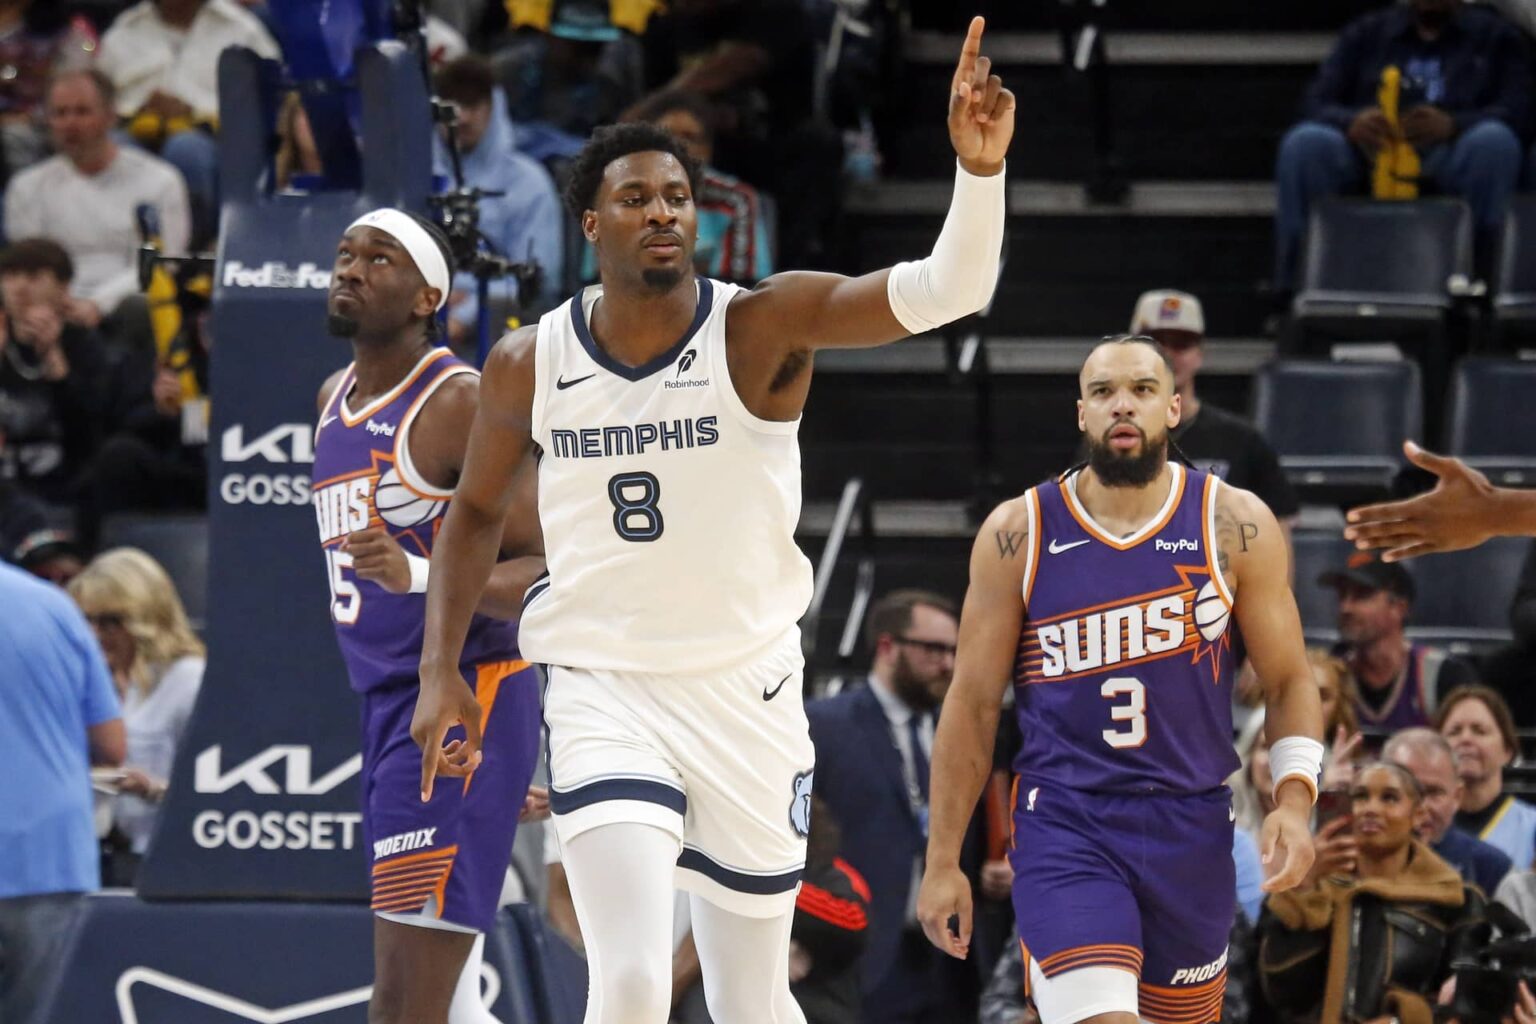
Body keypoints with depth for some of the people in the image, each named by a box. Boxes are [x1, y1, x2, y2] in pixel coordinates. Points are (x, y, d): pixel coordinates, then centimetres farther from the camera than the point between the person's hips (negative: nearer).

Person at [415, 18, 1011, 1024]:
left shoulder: (764, 327, -10)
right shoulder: (529, 366, -2)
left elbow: (944, 291, -25)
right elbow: (477, 511, 15)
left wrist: (979, 167, -42)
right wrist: (441, 673, 8)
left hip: (746, 689, 0)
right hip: (603, 689, 0)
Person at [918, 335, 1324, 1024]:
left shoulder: (1234, 526, -1)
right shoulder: (1018, 534, -2)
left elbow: (1289, 681, 4)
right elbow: (973, 703, 3)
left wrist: (1294, 799, -13)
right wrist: (942, 860, 2)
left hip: (1192, 830, 2)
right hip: (1064, 829, -2)